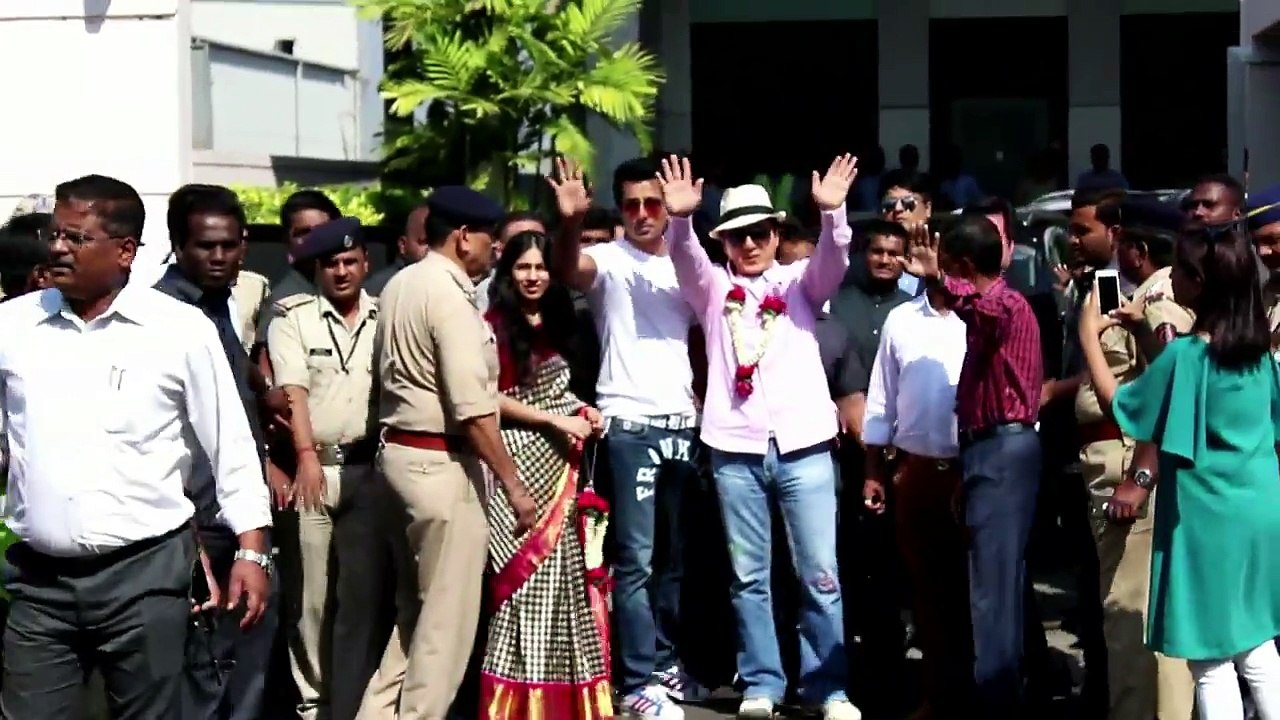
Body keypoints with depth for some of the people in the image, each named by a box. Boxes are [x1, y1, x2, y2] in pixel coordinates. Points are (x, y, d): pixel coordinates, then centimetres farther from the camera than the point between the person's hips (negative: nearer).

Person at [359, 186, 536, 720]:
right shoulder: (450, 296, -17)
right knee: (448, 614, 1)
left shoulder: (400, 285, 12)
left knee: (422, 603, 18)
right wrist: (514, 485, -16)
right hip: (441, 461, -10)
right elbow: (474, 409, -21)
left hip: (402, 450, 10)